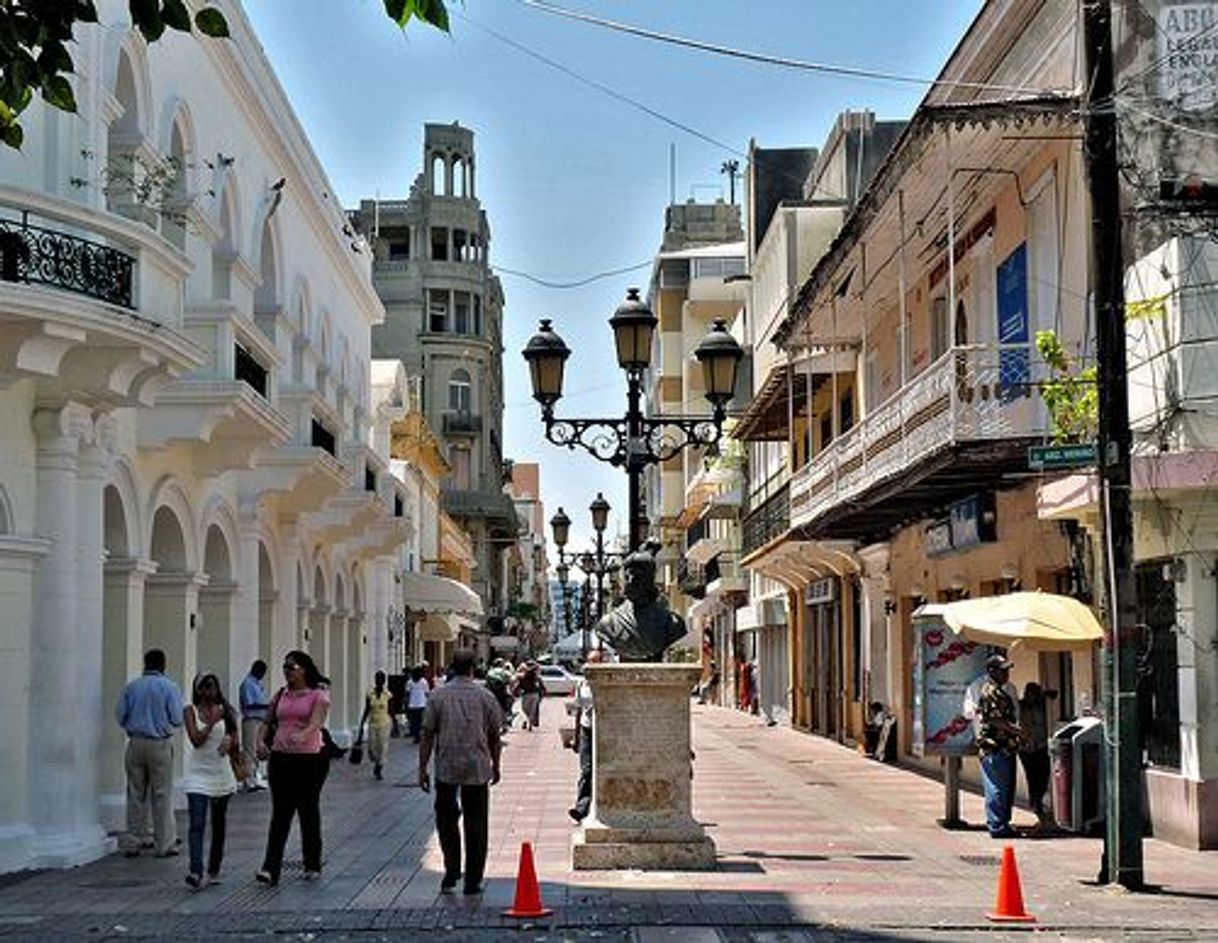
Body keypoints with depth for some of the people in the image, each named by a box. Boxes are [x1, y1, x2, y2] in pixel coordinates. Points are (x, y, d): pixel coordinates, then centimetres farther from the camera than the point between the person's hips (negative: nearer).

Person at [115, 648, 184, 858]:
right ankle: (164, 845, 3)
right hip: (160, 745, -3)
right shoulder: (170, 687, -5)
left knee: (136, 795, 9)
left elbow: (119, 716, 3)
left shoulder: (131, 687, 4)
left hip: (136, 744, 3)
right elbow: (177, 719, -9)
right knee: (162, 795, 1)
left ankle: (134, 843, 12)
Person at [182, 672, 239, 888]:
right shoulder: (191, 711, -1)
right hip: (197, 775, -3)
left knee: (219, 825, 12)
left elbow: (236, 746, 5)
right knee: (197, 825, -14)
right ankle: (196, 872, -23)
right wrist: (212, 721, -12)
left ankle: (214, 869, 25)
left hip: (221, 775, 3)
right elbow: (196, 740, -13)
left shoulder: (224, 711, 5)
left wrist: (230, 742, -16)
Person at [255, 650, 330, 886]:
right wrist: (260, 740, -8)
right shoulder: (280, 695, 12)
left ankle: (313, 865, 21)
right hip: (280, 758, 4)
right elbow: (268, 722, 14)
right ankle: (270, 869, -7)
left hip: (309, 758, -4)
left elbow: (317, 722, -19)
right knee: (280, 813, -1)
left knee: (309, 811, 7)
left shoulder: (318, 695, -4)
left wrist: (303, 735, -40)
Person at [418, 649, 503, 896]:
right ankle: (473, 880, 8)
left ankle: (451, 872, 5)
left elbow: (427, 735, -2)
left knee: (446, 820, 13)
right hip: (478, 769, 0)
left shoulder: (438, 696, -1)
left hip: (446, 769, 0)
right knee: (476, 824, 6)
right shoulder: (485, 696, 1)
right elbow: (494, 736, 7)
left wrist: (422, 768, 4)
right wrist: (495, 765, 19)